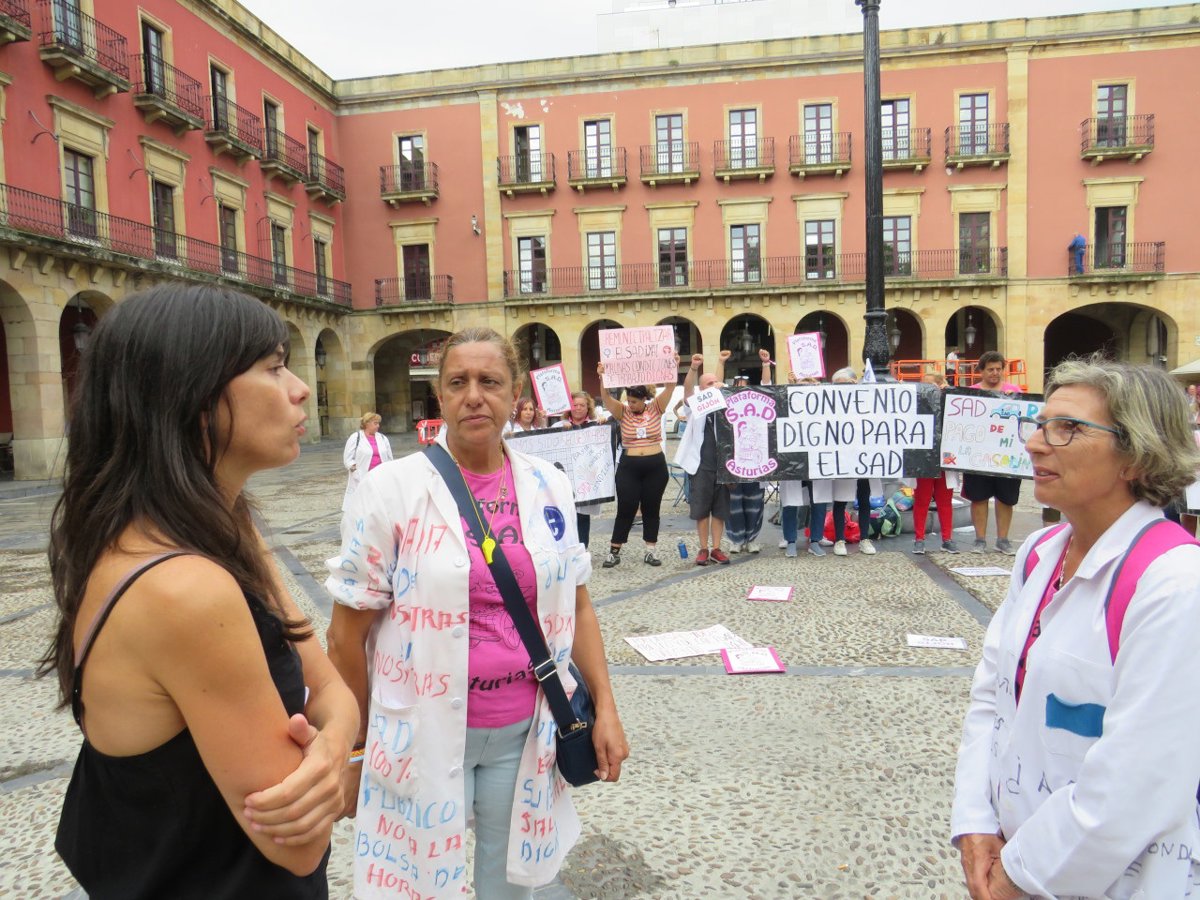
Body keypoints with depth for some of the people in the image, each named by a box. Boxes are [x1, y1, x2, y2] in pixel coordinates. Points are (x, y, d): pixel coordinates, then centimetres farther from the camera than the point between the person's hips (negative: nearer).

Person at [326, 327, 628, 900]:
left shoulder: (549, 488, -1)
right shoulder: (392, 489, -11)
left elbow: (576, 605, 8)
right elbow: (347, 634, -6)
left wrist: (604, 707, 4)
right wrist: (356, 748, -1)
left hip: (524, 733, 3)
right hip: (424, 737, -3)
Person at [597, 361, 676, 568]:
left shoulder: (656, 408, 1)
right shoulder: (623, 411, 0)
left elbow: (669, 389, -10)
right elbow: (606, 398, -14)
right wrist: (602, 378, -29)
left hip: (656, 466, 1)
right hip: (628, 467, 0)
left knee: (651, 509, 9)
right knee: (625, 509, 2)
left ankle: (651, 551, 18)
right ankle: (614, 551, 10)